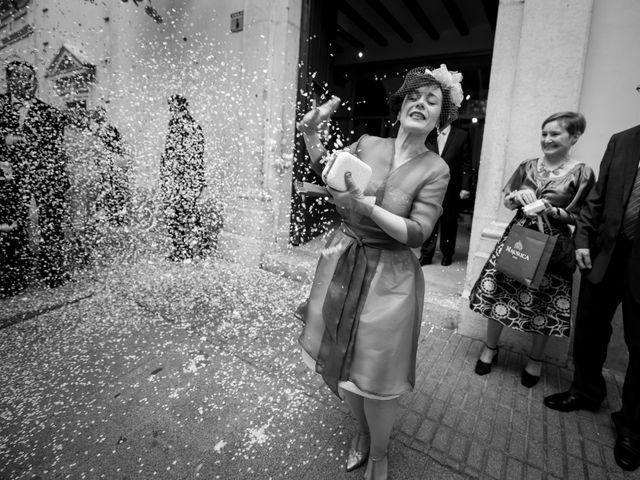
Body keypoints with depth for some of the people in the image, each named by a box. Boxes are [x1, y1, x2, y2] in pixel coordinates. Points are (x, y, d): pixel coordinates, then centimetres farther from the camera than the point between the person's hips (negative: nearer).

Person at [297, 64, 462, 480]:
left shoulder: (435, 170, -9)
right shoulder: (367, 145, -2)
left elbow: (416, 233, -17)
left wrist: (368, 203, -27)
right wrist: (312, 138, -3)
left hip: (389, 278, -3)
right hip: (342, 266, 4)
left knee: (375, 377, 8)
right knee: (340, 362, 18)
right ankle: (362, 431, 48)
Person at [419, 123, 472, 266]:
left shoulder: (462, 135, 2)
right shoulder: (429, 136, 6)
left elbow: (466, 163, 0)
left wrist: (465, 187, -6)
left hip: (451, 189, -1)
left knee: (449, 223, 9)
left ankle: (447, 254, 24)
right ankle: (426, 255, 10)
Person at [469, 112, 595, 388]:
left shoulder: (582, 174, -3)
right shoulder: (528, 166, 6)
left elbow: (580, 218, -1)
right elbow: (507, 202, 12)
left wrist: (553, 211, -18)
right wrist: (518, 196, -9)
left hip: (552, 244, -3)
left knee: (543, 301, 6)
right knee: (496, 291, 3)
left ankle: (535, 359, 30)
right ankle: (490, 348, 24)